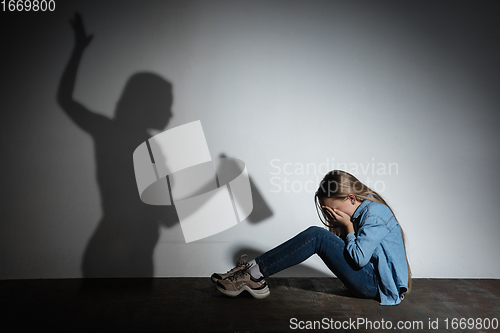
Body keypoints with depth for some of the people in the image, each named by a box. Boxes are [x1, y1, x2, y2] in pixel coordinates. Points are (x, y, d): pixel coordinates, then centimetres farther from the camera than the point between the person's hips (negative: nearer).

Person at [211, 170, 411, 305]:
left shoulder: (375, 214, -17)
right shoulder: (364, 211, 11)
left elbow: (359, 257, -24)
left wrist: (348, 227, -13)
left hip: (378, 285, -9)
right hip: (371, 279, 9)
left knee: (317, 237, -22)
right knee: (317, 235, -4)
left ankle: (255, 274, -19)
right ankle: (256, 275, -8)